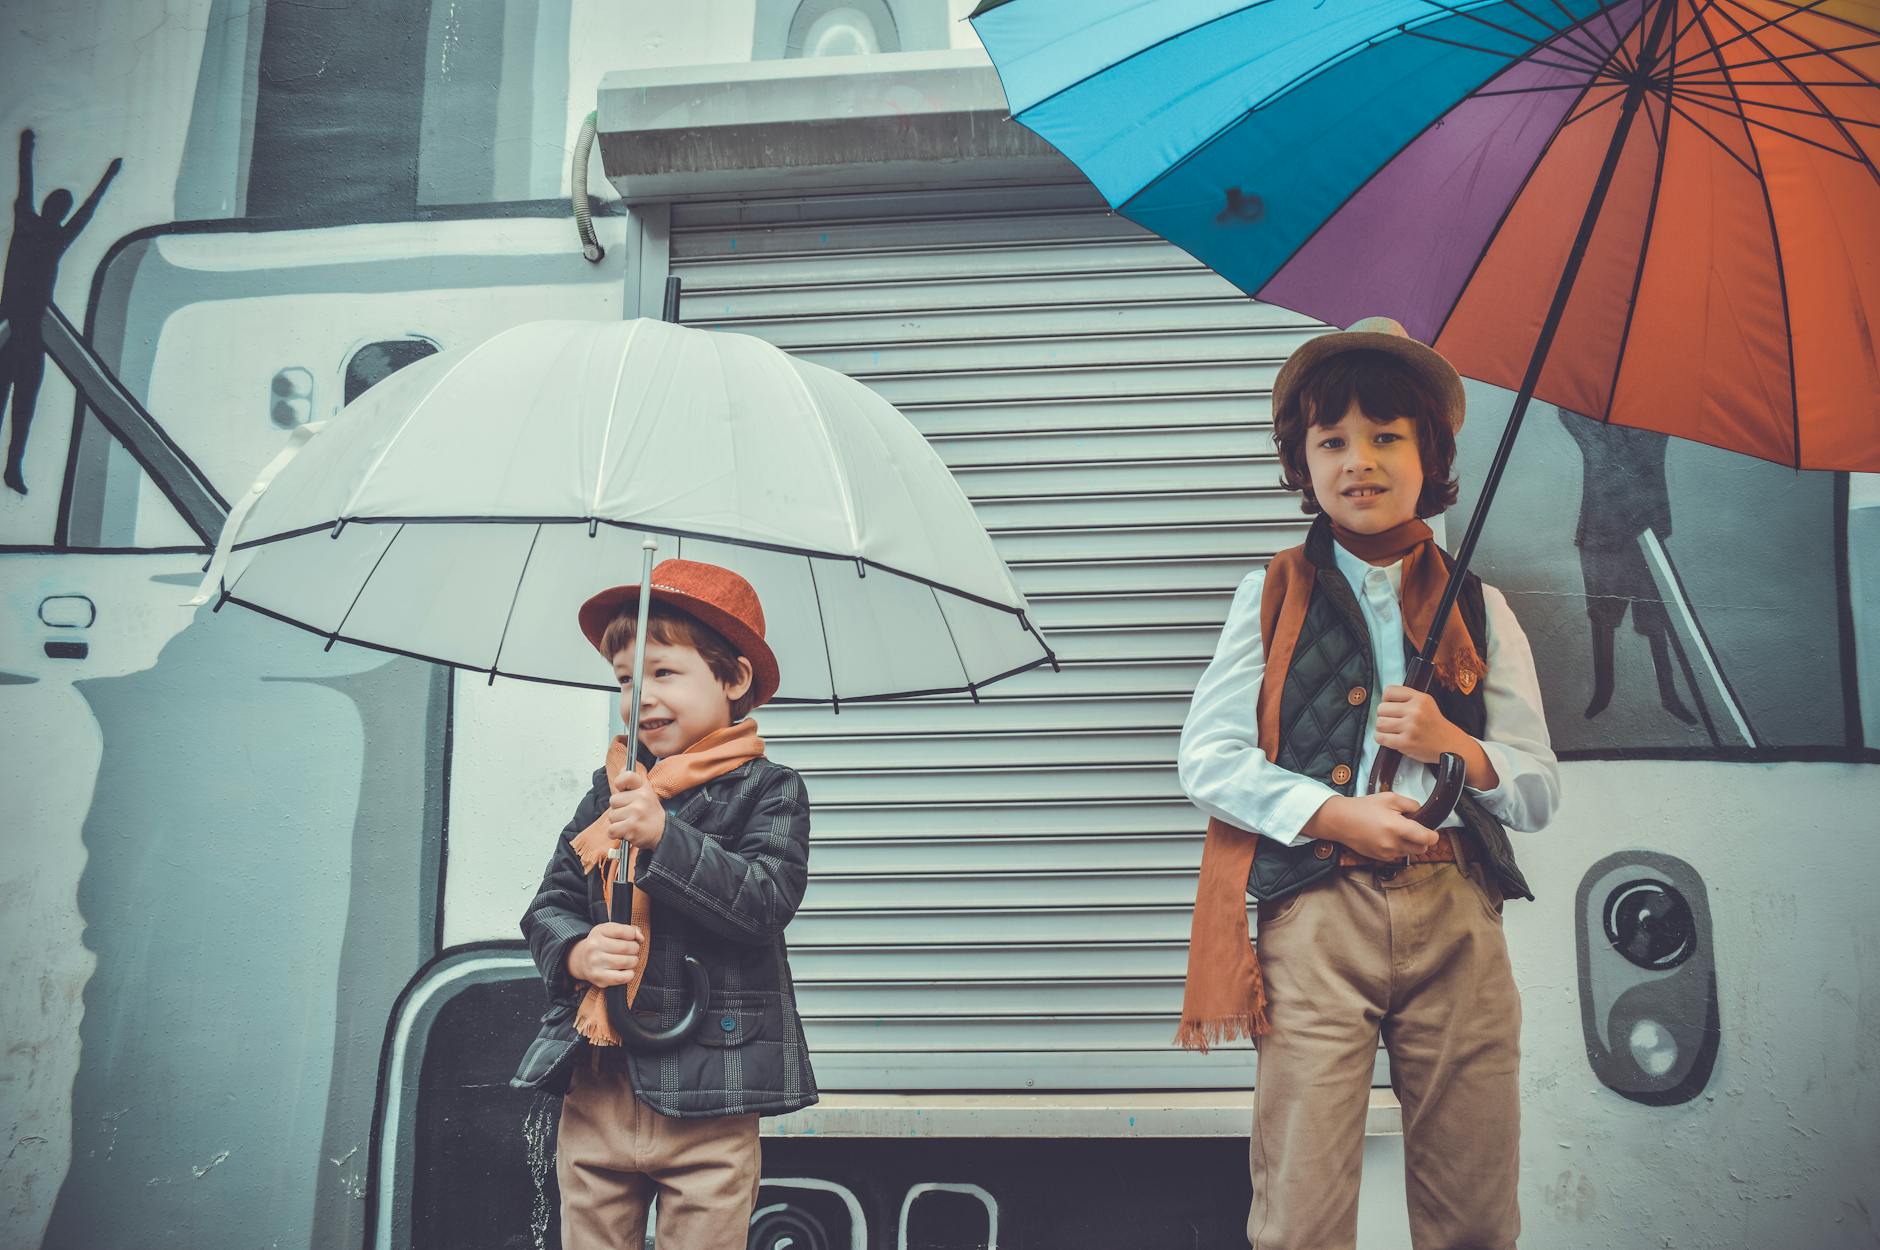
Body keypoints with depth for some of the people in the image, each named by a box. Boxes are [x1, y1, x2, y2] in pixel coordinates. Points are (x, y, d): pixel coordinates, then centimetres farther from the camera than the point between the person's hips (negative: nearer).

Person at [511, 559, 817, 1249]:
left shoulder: (767, 789, -2)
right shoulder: (608, 791, 11)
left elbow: (766, 901, -16)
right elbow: (549, 904, 11)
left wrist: (662, 835, -23)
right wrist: (576, 952, -11)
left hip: (706, 1104, -4)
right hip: (595, 1091, 4)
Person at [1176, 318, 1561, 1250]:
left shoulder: (1479, 609, 16)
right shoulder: (1273, 596, 11)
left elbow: (1540, 789, 14)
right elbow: (1207, 756, 3)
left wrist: (1455, 747, -7)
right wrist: (1334, 815, -9)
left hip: (1455, 918, 2)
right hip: (1317, 915, -2)